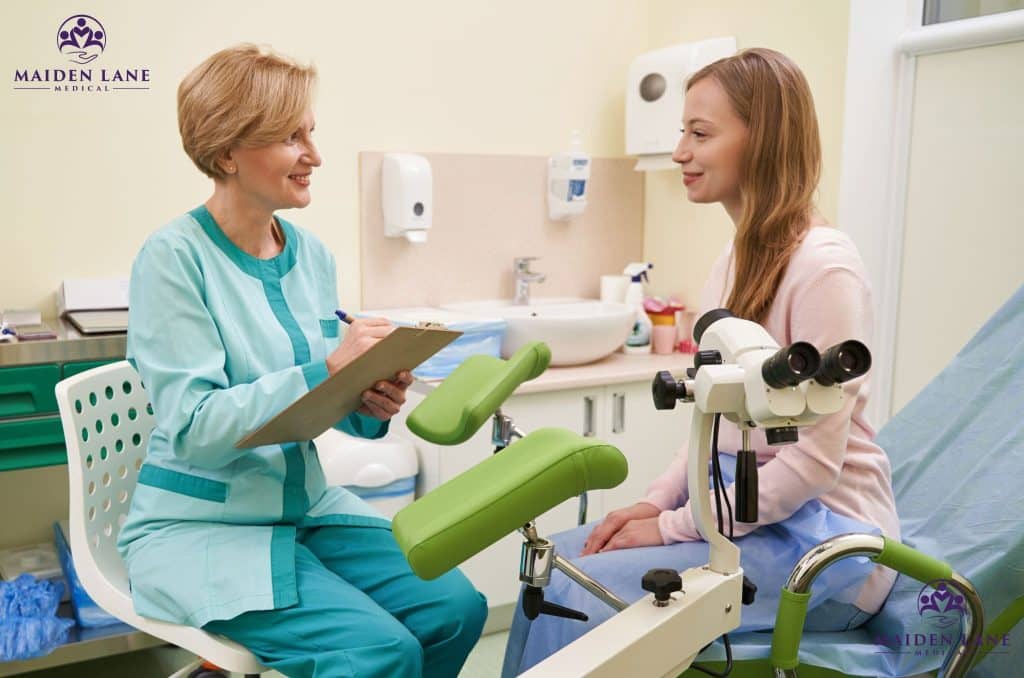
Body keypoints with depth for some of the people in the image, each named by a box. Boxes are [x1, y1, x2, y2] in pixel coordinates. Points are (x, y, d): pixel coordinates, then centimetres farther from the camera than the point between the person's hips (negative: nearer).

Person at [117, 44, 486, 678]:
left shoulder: (313, 255, 4)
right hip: (202, 523, -6)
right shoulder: (174, 257, -14)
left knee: (457, 607, -9)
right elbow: (194, 430, -20)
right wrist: (327, 370, -28)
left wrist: (371, 407, -12)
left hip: (308, 504, 6)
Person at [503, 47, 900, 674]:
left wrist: (672, 526, -16)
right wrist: (657, 501, -2)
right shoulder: (740, 259, 8)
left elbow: (815, 462, -21)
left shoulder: (823, 267, -20)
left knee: (577, 597, -17)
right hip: (740, 505, 8)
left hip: (819, 534, -8)